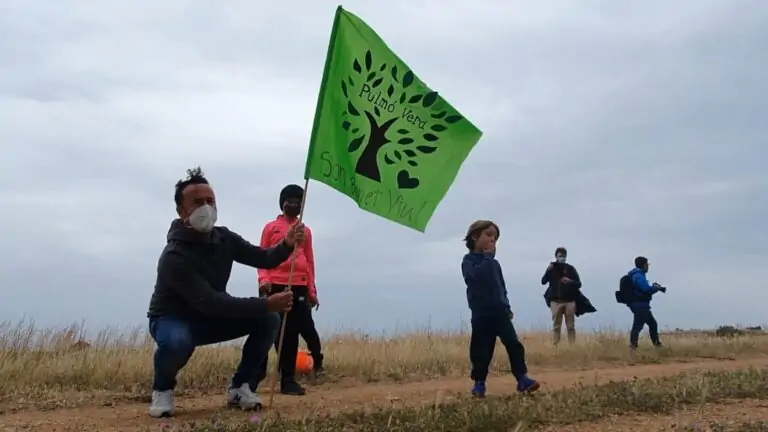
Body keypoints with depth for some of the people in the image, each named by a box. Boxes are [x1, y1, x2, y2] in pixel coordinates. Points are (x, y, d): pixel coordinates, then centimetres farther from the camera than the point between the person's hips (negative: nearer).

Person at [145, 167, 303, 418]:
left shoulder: (224, 238, -7)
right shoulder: (174, 257, -30)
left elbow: (264, 259, -5)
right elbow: (209, 302, -36)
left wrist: (287, 245, -29)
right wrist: (264, 304, -40)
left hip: (209, 319, 6)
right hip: (172, 319, -6)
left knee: (269, 320, -13)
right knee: (176, 341, -43)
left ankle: (238, 387, 1)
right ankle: (162, 389, -8)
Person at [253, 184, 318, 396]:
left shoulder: (305, 231, 16)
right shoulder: (271, 227, 10)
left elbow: (309, 261, 15)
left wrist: (311, 291, 9)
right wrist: (264, 280, -11)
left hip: (299, 287, 2)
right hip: (275, 285, -2)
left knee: (292, 333, 2)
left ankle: (288, 380, 6)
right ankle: (255, 376, 3)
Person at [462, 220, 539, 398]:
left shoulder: (494, 263, 17)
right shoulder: (469, 260, -3)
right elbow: (480, 274, -25)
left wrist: (507, 307, 17)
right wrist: (488, 256, -13)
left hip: (500, 311, 5)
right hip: (482, 314, -5)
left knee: (514, 344, -6)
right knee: (481, 350, 0)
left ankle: (522, 379, -3)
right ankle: (479, 383, 14)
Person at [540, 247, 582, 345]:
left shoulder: (570, 268, 6)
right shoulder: (552, 268, 6)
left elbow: (579, 284, 6)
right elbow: (543, 281, -2)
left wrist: (570, 281, -15)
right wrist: (548, 271, -17)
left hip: (569, 301, 0)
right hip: (555, 301, 0)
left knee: (571, 326, 3)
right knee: (556, 326, 3)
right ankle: (555, 346, 4)